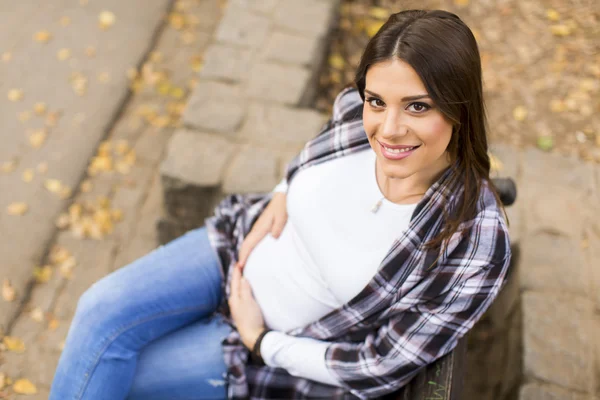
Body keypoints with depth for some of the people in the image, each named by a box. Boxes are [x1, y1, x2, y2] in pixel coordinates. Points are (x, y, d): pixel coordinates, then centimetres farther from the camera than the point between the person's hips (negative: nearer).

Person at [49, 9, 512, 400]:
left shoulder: (475, 245, -32)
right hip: (243, 246, 4)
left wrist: (260, 341, -14)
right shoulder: (356, 108, -19)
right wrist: (282, 195, -9)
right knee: (103, 309, -10)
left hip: (290, 350, -4)